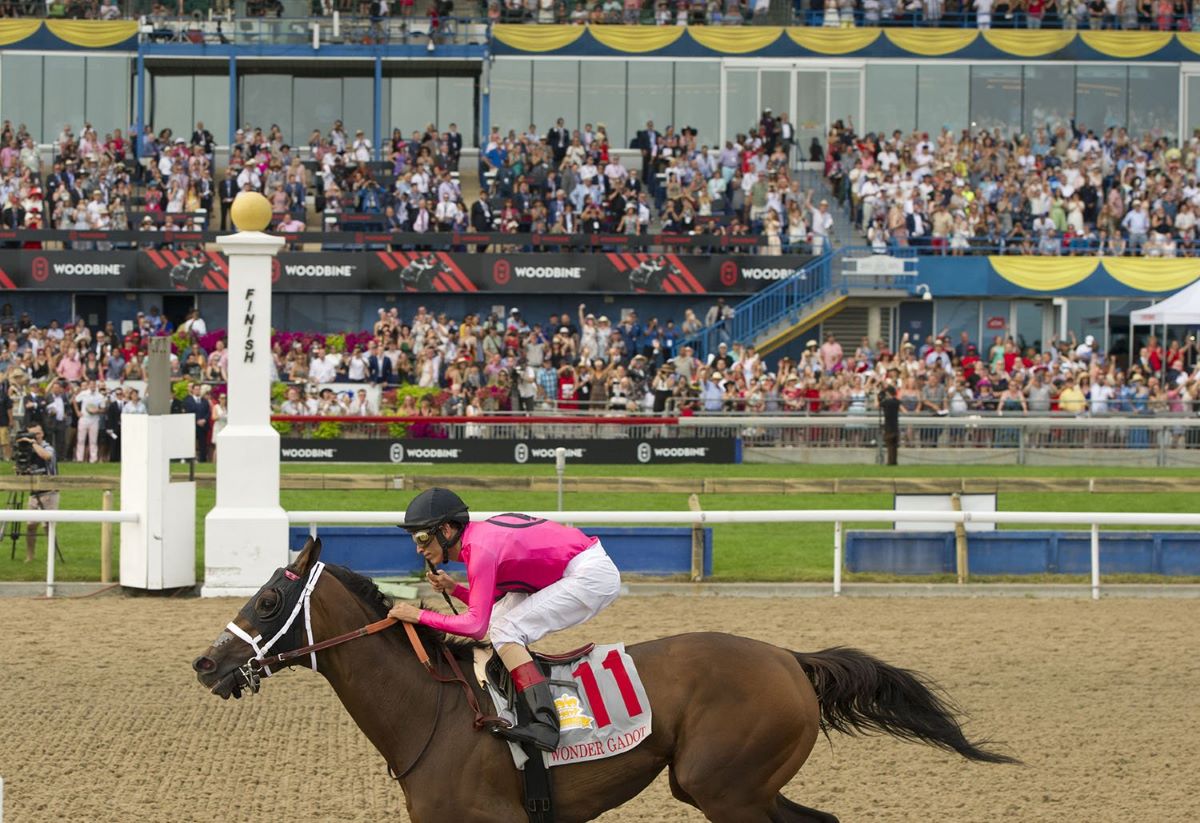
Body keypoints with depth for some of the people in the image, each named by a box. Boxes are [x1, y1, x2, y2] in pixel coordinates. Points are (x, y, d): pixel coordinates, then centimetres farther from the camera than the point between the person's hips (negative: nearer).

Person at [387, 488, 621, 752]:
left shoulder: (480, 549, -19)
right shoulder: (480, 535, 10)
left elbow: (476, 625, -25)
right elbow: (490, 606, 18)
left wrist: (419, 616, -19)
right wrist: (454, 589, 4)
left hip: (594, 576, -10)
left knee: (504, 632, -14)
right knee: (498, 619, 16)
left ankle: (544, 723, -27)